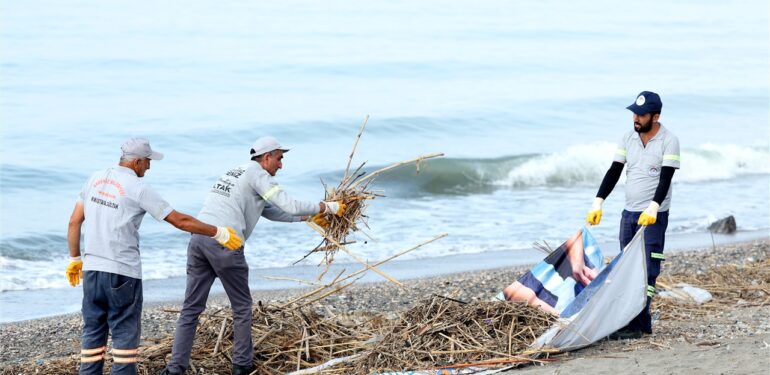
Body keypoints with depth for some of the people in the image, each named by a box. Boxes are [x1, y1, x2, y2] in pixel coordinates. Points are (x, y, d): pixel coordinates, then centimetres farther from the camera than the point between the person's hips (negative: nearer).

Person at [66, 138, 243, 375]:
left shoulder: (95, 179, 8)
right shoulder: (138, 188, -9)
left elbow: (74, 222, 11)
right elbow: (180, 221, -8)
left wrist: (75, 259, 21)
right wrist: (219, 233, 1)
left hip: (92, 269, 6)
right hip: (122, 272, -6)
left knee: (93, 331, 10)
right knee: (125, 332, 1)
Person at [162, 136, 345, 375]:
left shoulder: (235, 173, 29)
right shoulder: (258, 174, 2)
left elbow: (271, 211, 33)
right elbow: (289, 206, -6)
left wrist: (308, 218, 34)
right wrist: (327, 208, 6)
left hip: (198, 238, 8)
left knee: (191, 308, 6)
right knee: (241, 306, 9)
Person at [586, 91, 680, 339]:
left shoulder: (669, 141, -10)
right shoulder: (628, 138, 8)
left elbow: (665, 179, -18)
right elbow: (614, 172, 5)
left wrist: (652, 208, -31)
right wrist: (598, 203, -5)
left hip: (654, 216, -7)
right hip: (629, 213, 7)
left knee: (646, 272, -9)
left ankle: (636, 325, -12)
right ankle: (643, 323, 13)